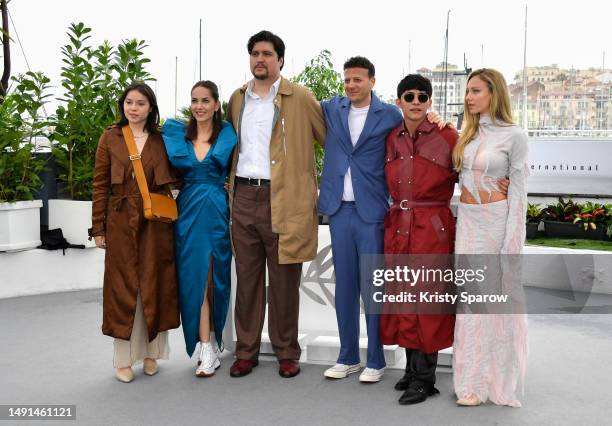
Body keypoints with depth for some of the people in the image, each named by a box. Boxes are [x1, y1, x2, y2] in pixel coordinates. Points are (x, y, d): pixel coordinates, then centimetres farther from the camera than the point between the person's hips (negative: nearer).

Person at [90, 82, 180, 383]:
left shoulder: (162, 140, 5)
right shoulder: (110, 138, 3)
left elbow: (174, 178, 10)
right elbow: (100, 184, 2)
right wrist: (98, 227, -1)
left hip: (155, 224, 1)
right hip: (121, 223, -1)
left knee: (154, 286, 6)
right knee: (123, 286, 4)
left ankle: (150, 353, 20)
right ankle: (123, 358, 13)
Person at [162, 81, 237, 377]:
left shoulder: (228, 134, 2)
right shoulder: (176, 132, 9)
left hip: (217, 211, -1)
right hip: (188, 211, 2)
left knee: (214, 276, 2)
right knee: (194, 278, 0)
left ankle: (208, 344, 16)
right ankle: (207, 349, 8)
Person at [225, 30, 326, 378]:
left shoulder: (300, 98, -1)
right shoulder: (237, 99, 14)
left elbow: (332, 140, 2)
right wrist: (230, 190, 16)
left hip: (284, 201, -4)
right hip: (244, 197, 4)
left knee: (284, 282, 4)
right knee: (247, 279, 10)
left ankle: (287, 353, 18)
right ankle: (246, 351, 21)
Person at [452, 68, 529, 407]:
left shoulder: (514, 136, -6)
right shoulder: (466, 134, 10)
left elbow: (518, 192, -8)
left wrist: (511, 243, -12)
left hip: (498, 220, -5)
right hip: (467, 220, 5)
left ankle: (501, 381, 18)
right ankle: (473, 380, 17)